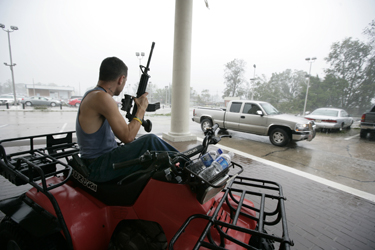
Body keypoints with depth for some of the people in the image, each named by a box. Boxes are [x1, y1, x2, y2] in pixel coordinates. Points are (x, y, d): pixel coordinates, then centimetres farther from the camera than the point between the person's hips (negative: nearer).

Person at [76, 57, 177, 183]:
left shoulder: (92, 95, 12)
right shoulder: (101, 97, -21)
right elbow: (127, 137, -25)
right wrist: (142, 109, -13)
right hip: (99, 168, -10)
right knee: (150, 140, -20)